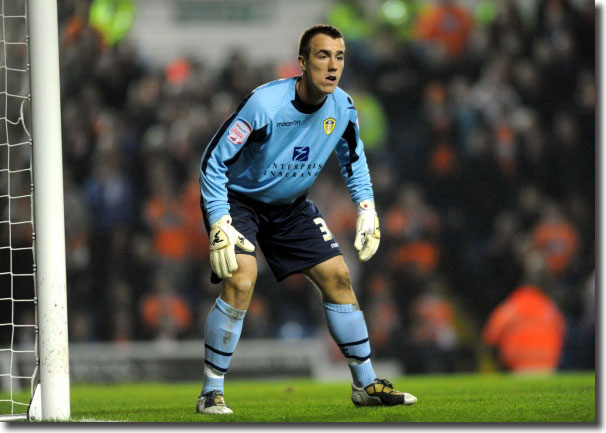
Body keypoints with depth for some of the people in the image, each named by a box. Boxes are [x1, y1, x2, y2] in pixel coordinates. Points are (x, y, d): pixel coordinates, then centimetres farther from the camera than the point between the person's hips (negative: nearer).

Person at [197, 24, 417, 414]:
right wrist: (219, 226, -30)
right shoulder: (264, 104, -30)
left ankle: (366, 383, 14)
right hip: (239, 201, -6)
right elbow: (213, 162, -24)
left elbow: (354, 158, 11)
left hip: (291, 206, 6)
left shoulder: (343, 108, -12)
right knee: (241, 280, -27)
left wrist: (367, 210, -1)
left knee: (338, 276, 0)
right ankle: (212, 393, -17)